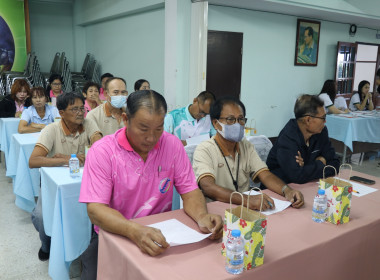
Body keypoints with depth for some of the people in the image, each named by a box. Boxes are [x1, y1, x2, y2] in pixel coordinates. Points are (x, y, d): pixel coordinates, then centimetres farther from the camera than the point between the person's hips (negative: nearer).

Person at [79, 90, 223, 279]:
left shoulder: (172, 144, -4)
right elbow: (95, 209, -20)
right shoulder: (102, 151, -13)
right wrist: (134, 231, -38)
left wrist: (202, 217, -25)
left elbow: (189, 191, -2)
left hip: (160, 234, 2)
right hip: (114, 234, -1)